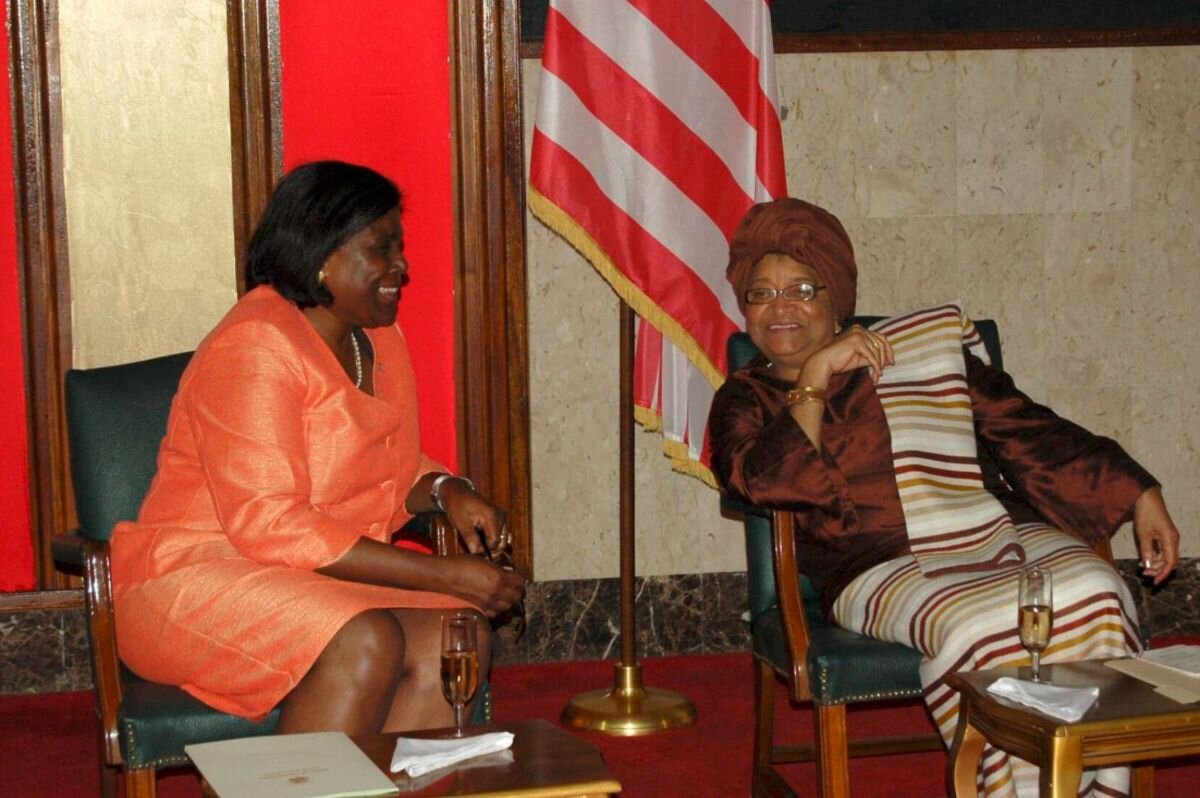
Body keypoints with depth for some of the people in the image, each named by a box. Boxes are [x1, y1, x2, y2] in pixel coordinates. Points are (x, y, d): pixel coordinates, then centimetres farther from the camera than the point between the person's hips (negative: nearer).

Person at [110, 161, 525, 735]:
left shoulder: (379, 338, 9)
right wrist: (444, 574, -25)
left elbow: (397, 472, 21)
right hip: (197, 576, -7)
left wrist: (447, 491, -6)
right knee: (363, 643, -34)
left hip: (326, 576, 8)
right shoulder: (253, 347, -17)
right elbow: (266, 527, -24)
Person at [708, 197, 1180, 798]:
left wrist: (1139, 495, 9)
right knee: (978, 626, -36)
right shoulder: (746, 398, 15)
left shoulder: (914, 349, 20)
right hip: (880, 565, -3)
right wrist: (815, 376, -9)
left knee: (1093, 592, -28)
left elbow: (1025, 428, 16)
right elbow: (763, 482, -7)